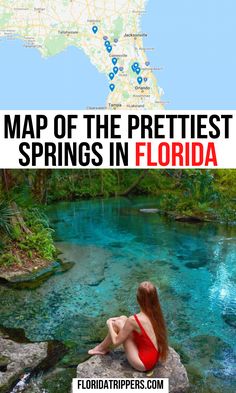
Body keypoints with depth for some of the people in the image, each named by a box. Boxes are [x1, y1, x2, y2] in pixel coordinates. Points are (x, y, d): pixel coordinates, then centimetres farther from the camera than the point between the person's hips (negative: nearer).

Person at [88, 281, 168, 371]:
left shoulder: (133, 320, -27)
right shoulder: (156, 313, -7)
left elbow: (116, 342, -12)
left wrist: (109, 324, 4)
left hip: (144, 363, -7)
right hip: (154, 358, 7)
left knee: (118, 323, -4)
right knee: (122, 318, 6)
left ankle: (102, 348, 23)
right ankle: (104, 348, 28)